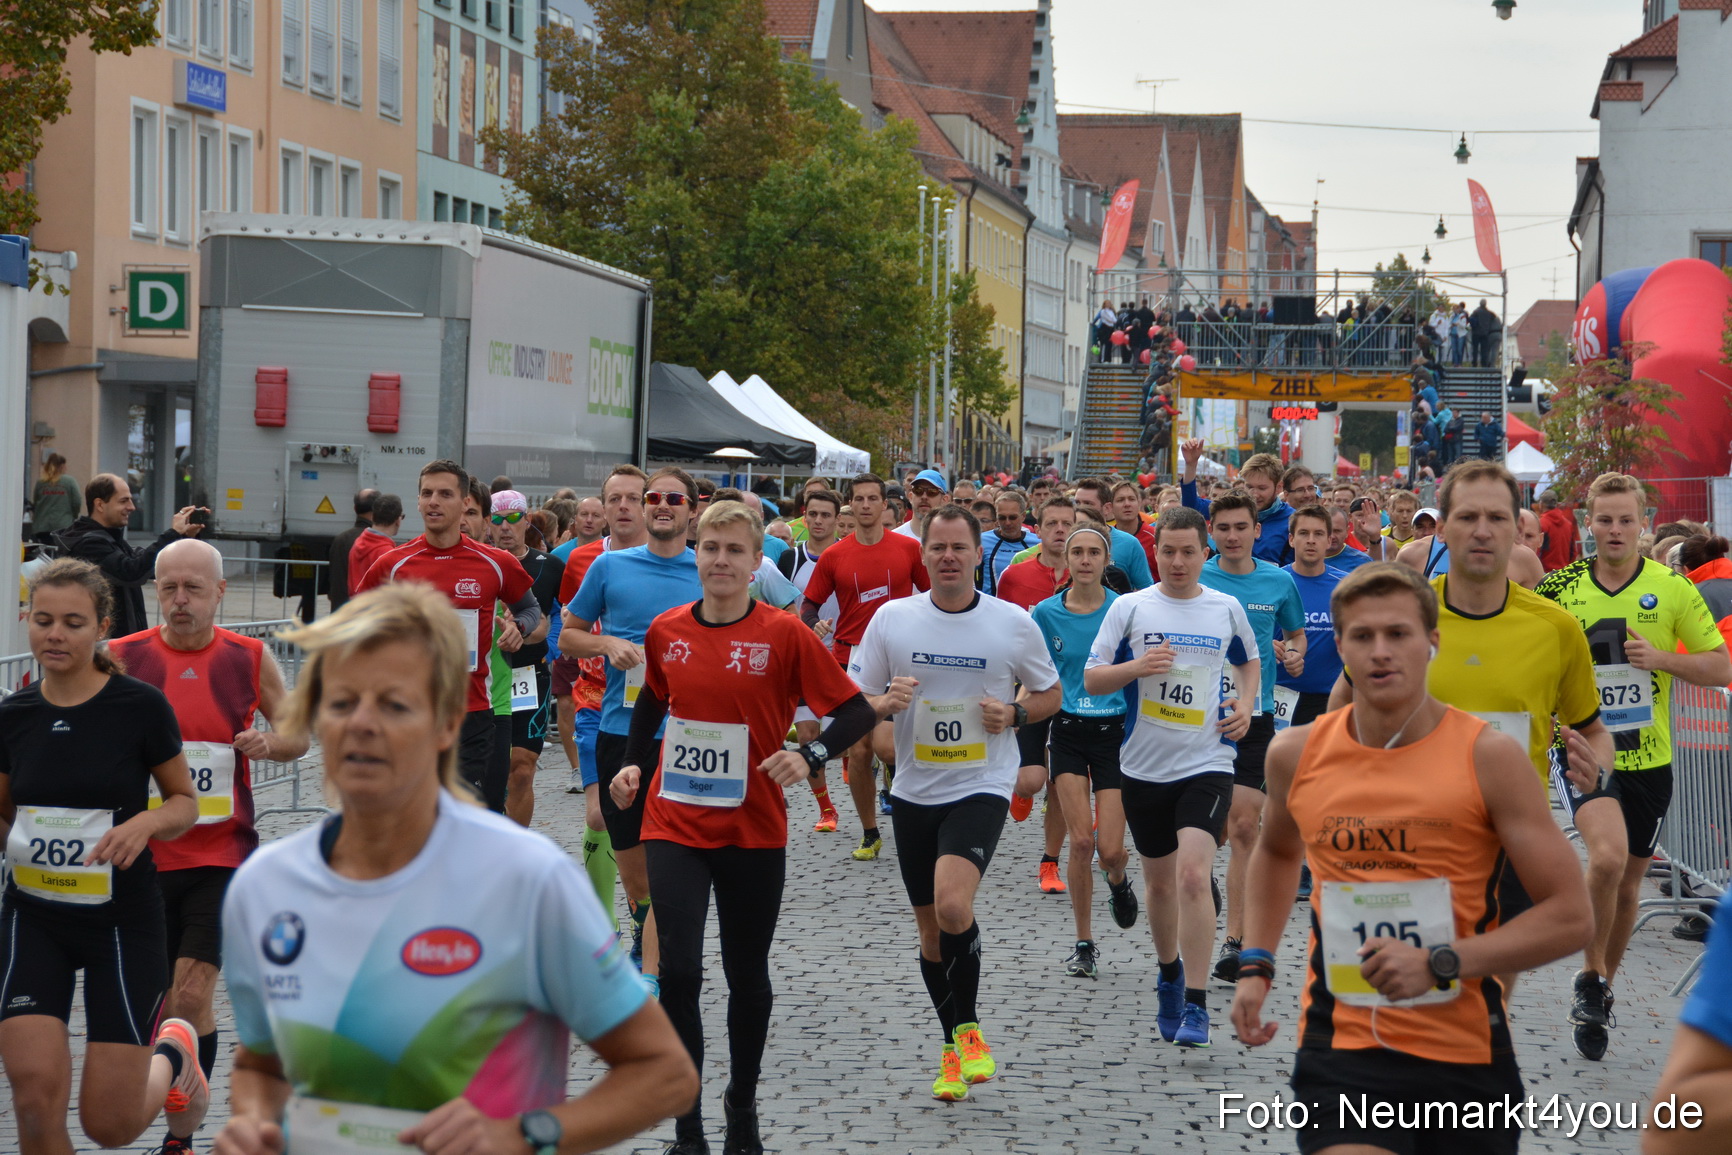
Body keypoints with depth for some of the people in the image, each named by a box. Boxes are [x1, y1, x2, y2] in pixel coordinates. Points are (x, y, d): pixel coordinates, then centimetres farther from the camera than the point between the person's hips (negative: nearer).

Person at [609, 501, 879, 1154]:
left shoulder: (784, 635, -9)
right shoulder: (667, 631, 1)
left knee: (748, 978, 12)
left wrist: (809, 755, -23)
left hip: (753, 831, -1)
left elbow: (858, 712, -8)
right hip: (674, 826, 1)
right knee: (678, 971, -11)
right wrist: (633, 764, 10)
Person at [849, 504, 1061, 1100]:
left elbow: (1049, 693, 11)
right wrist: (885, 701, -17)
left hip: (981, 788, -3)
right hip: (914, 790, 3)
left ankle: (968, 1028, -3)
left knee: (953, 904, -25)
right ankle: (954, 1048, 29)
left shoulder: (1014, 622, -3)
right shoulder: (891, 619, 0)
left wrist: (1014, 713, -10)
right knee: (931, 926, 10)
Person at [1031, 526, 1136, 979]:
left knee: (1110, 849, -5)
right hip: (1069, 732, 1)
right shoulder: (1046, 613, 0)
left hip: (1115, 732, -1)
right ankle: (1084, 945, 5)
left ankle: (1117, 881, 34)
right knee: (1081, 840, -9)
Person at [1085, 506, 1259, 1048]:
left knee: (1193, 874, -17)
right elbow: (1091, 678, 1)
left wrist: (1245, 702, 5)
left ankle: (1195, 1005, -13)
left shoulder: (1227, 609, 4)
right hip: (1144, 764, 1)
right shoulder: (1129, 607, 0)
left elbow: (1250, 660, 23)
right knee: (1159, 881, 13)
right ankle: (1169, 975, 39)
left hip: (1207, 763, -1)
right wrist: (1137, 666, -17)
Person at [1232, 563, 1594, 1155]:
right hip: (1340, 1055, 1)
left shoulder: (1488, 755, -8)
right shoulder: (1296, 755, 3)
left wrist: (1442, 962, -20)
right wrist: (1255, 963, 15)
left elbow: (1570, 916, -9)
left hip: (1466, 1060, -1)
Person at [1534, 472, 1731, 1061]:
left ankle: (1600, 992, 35)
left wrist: (1659, 658, -16)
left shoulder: (1673, 589, -2)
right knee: (1608, 856, -27)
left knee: (1628, 884, 13)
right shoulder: (1562, 588, -1)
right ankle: (1591, 980, -6)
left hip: (1648, 757, 2)